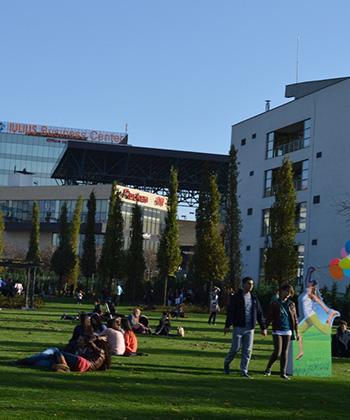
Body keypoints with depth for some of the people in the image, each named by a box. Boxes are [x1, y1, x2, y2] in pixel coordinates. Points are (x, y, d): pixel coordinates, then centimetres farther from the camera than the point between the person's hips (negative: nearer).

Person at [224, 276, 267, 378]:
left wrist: (263, 328, 11)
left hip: (250, 329, 4)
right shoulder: (236, 297, -3)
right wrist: (227, 326, -14)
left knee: (247, 350, 2)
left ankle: (244, 371, 9)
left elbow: (259, 313, 14)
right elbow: (230, 312, -7)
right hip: (239, 327, -4)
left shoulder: (254, 298, 11)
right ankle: (226, 363, 24)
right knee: (235, 348, -1)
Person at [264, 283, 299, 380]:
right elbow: (269, 317, -2)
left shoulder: (291, 304, 7)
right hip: (277, 331, -3)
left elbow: (295, 319, 11)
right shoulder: (274, 303, -2)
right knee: (277, 352, -10)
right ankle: (268, 368, 12)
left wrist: (297, 332, 10)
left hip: (288, 331, 4)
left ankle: (283, 373, 13)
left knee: (285, 352, 6)